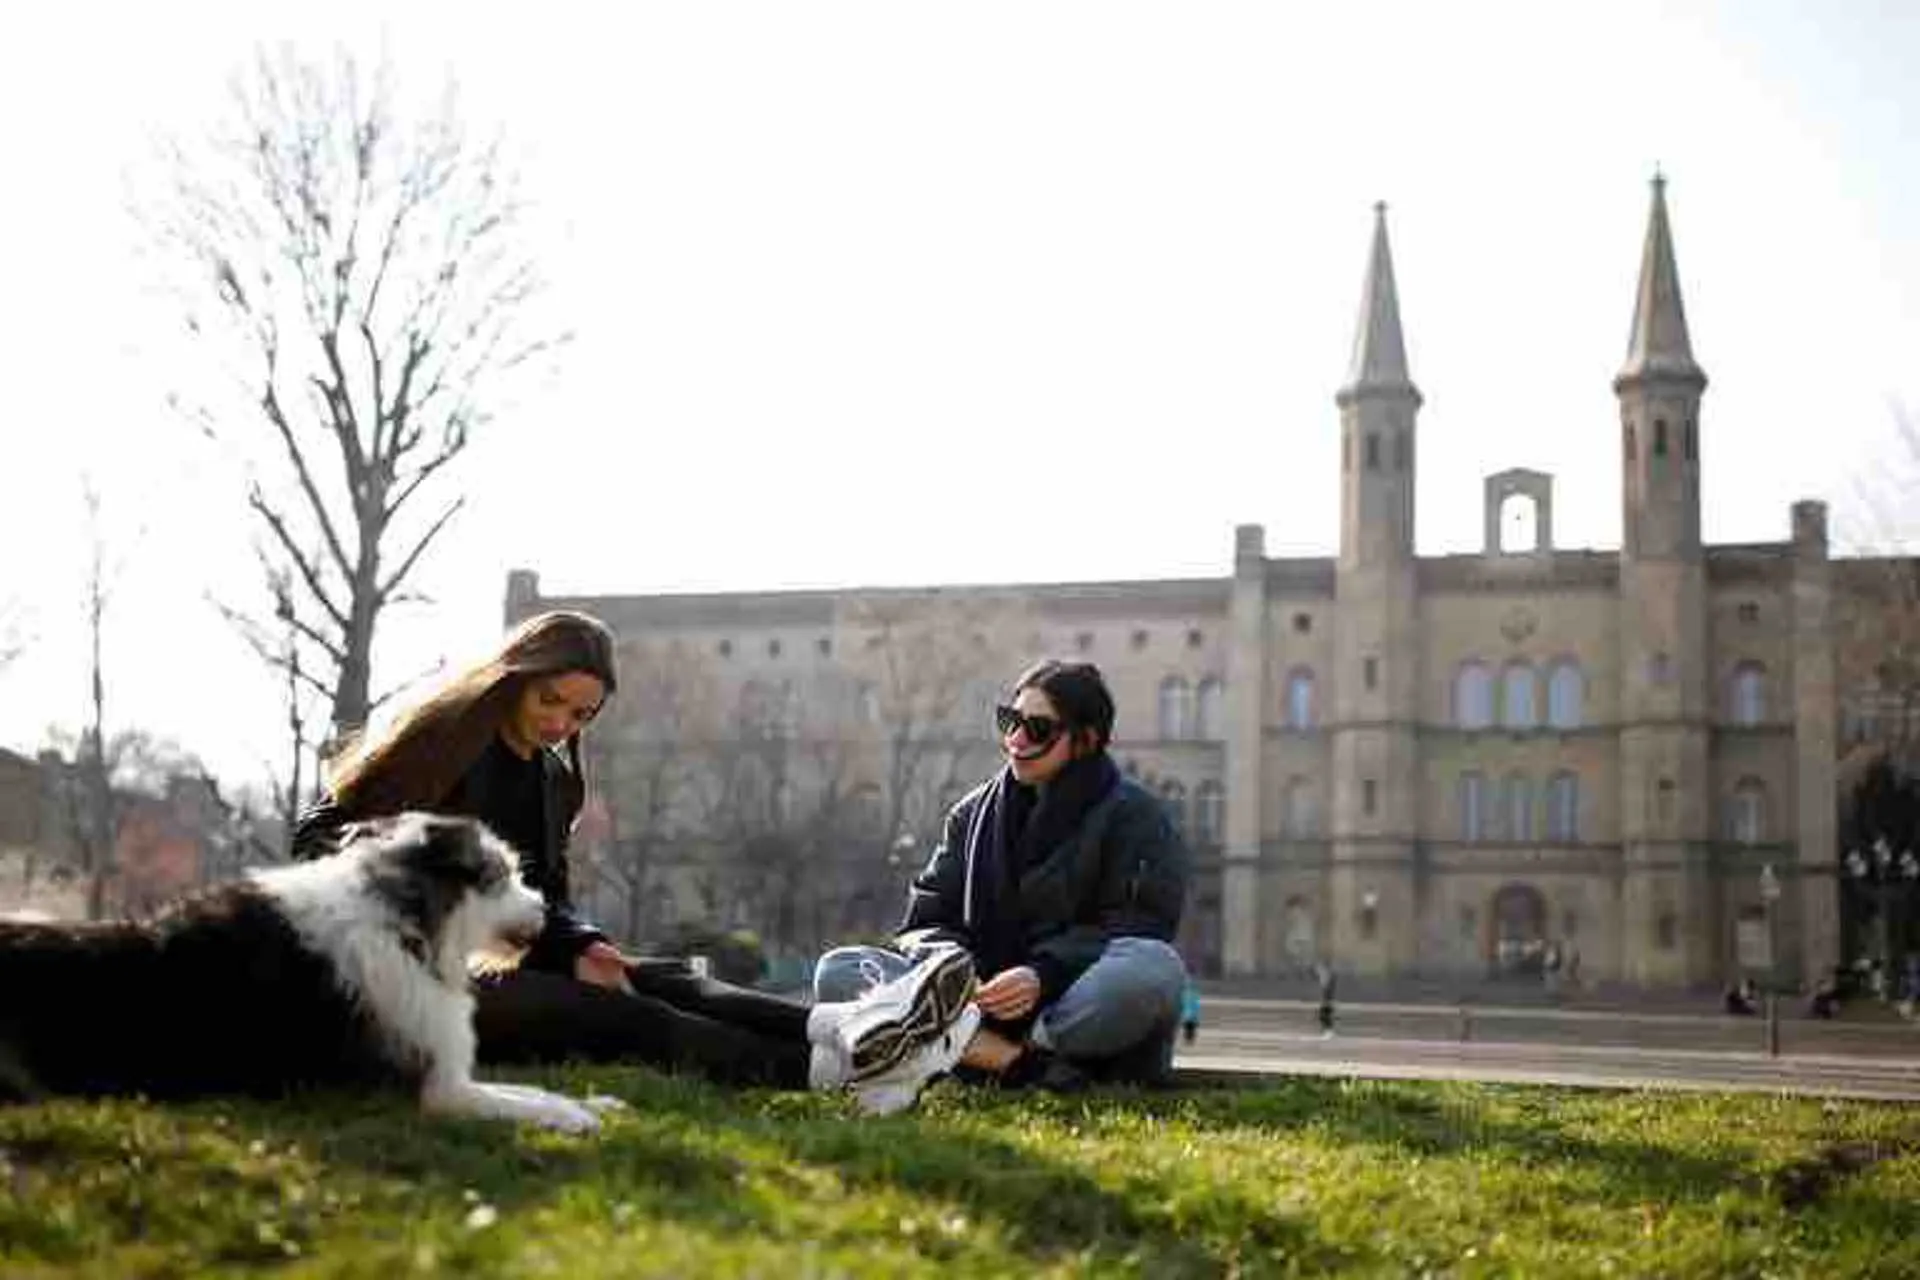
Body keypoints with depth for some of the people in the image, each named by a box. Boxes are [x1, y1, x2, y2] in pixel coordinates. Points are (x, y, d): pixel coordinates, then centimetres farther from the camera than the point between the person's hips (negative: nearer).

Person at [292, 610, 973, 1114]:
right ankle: (826, 1067, -50)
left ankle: (840, 1028, -45)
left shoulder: (553, 778, 17)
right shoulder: (441, 738, -3)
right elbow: (318, 838, -5)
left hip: (506, 964, 7)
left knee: (664, 980, -20)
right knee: (608, 1011, -29)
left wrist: (582, 947, -6)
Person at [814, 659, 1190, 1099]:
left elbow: (1137, 931, -9)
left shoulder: (1136, 816, 3)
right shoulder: (974, 813, 17)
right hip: (981, 1003, 4)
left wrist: (1044, 973, -27)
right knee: (837, 972, -16)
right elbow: (926, 919, 11)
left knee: (1156, 967, -35)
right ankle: (1024, 1064, -34)